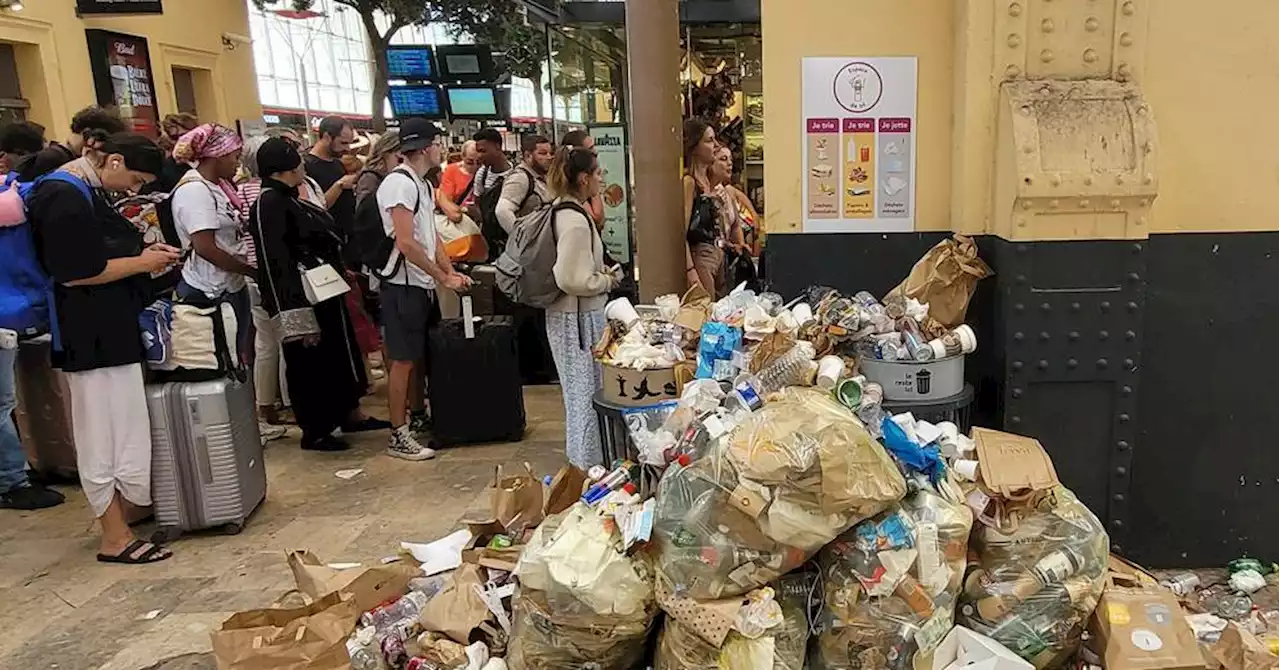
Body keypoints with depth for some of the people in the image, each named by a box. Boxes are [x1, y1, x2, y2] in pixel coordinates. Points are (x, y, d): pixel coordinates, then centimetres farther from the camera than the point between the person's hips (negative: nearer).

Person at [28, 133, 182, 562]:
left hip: (108, 326, 10)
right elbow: (76, 272, -22)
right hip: (91, 330, -10)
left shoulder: (87, 190, 13)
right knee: (106, 430, -3)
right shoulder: (65, 198, -18)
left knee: (118, 426, 16)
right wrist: (141, 263, -12)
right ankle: (115, 538, 7)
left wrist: (142, 254, 6)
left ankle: (126, 510, 28)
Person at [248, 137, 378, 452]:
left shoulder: (291, 200, 9)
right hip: (302, 299, -10)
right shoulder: (269, 205, -19)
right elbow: (276, 264, -23)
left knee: (338, 355, 18)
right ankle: (314, 431, 17)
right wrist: (299, 316, -26)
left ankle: (349, 414, 33)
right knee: (309, 364, 3)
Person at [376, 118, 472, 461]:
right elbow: (406, 243, -22)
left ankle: (418, 416, 30)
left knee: (421, 355, 17)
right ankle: (398, 436, 4)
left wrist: (451, 272, 3)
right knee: (403, 359, -4)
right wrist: (444, 278, -16)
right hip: (404, 285, -9)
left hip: (424, 284, 9)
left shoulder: (422, 184, 13)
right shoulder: (399, 183, -17)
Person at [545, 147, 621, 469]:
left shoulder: (563, 211, 9)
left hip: (569, 315, 10)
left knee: (579, 393, 20)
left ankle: (580, 458, 34)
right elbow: (574, 280, -26)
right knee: (587, 394, 0)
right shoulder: (576, 220, -21)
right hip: (579, 318, -10)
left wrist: (602, 272, 11)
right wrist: (608, 281, -11)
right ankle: (588, 464, 11)